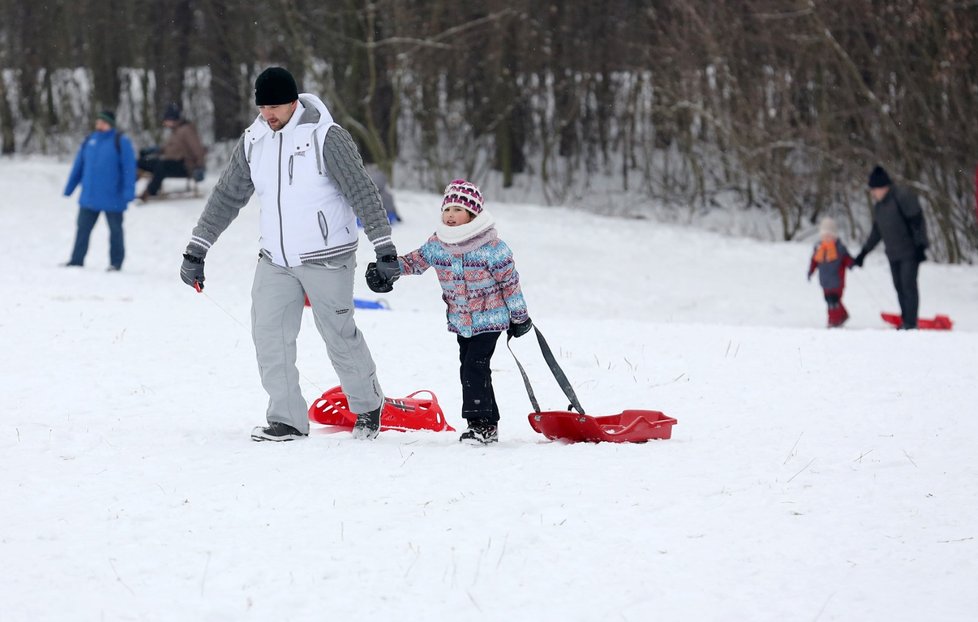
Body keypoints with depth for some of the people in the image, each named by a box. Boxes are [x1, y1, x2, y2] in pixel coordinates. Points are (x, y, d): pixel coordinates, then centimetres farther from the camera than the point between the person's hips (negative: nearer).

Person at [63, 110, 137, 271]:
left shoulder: (121, 141, -7)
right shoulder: (89, 141, 7)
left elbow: (129, 167, -12)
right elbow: (78, 166, 13)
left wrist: (128, 192, -19)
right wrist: (69, 188, 12)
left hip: (112, 199, -5)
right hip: (89, 197, 5)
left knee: (115, 230, 8)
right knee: (83, 229, 6)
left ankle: (116, 263, 17)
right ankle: (76, 261, 13)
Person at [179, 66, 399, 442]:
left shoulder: (326, 137, -13)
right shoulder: (253, 141, 4)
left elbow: (361, 191, -15)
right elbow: (227, 196, 11)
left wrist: (383, 246, -21)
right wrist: (197, 249, 10)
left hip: (326, 258, -5)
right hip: (275, 260, 5)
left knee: (340, 335, 3)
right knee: (269, 336, -4)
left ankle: (368, 406, 26)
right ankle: (287, 419, 4)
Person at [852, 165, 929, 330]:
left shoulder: (903, 197, -13)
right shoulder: (878, 205, 12)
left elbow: (917, 222, -15)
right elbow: (876, 231, 21)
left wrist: (920, 246, -20)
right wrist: (863, 253, 21)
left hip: (910, 252, -8)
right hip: (893, 254, 8)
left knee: (908, 285, -11)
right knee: (899, 287, 5)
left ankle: (911, 323, -11)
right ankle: (905, 322, 8)